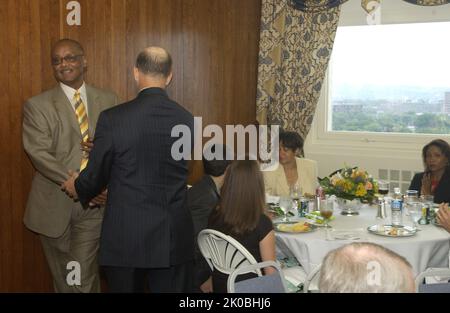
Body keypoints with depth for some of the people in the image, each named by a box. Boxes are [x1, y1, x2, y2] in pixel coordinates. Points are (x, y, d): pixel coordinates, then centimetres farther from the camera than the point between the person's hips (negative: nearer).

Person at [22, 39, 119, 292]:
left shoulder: (108, 100, 7)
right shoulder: (37, 105, -1)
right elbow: (39, 154, -11)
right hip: (54, 203, 0)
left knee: (85, 280, -1)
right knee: (64, 280, 14)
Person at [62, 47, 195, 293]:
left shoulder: (112, 118, -12)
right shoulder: (187, 120, -2)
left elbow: (96, 177, -4)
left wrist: (76, 188, 22)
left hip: (124, 238, -2)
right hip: (173, 239, 2)